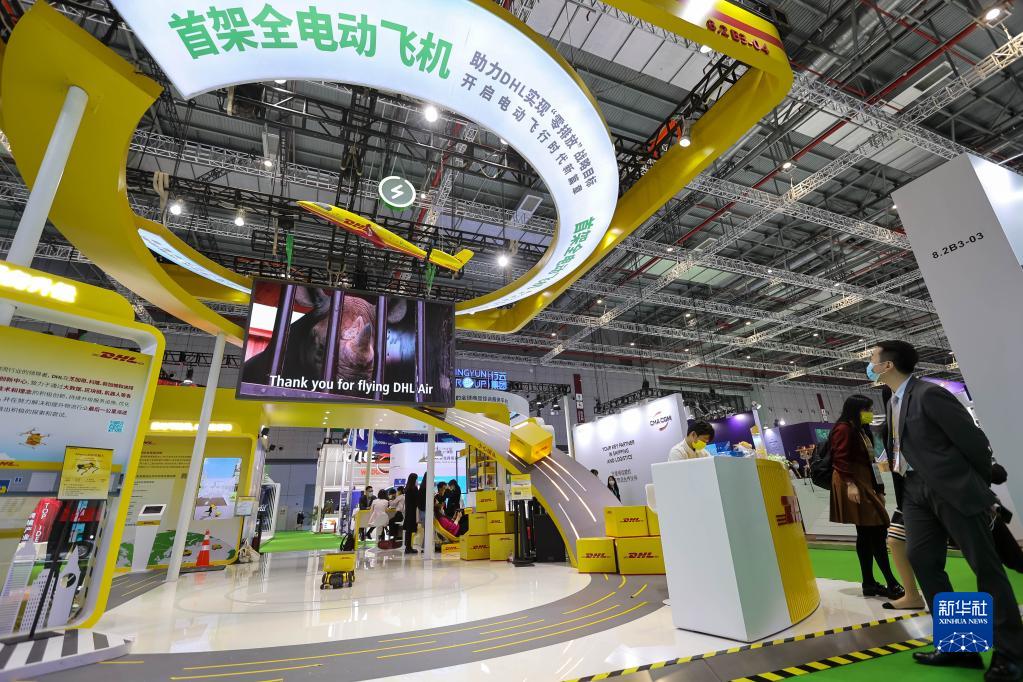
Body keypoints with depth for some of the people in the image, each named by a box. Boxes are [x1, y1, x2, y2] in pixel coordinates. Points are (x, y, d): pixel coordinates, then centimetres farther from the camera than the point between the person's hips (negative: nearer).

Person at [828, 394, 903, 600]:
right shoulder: (844, 429, -10)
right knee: (875, 532, -10)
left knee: (867, 534, 10)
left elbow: (866, 461, 22)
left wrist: (877, 488, 20)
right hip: (854, 484, -10)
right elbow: (841, 459, -18)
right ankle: (892, 584, -6)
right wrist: (850, 484, -24)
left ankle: (869, 583, 15)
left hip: (865, 483, 10)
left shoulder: (860, 429, 20)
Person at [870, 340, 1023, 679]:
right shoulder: (893, 402, 10)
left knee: (985, 565, 4)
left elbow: (974, 440, -11)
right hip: (918, 491, 8)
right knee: (920, 559, 5)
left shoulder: (929, 393, -16)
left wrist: (980, 488, 0)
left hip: (954, 489, -8)